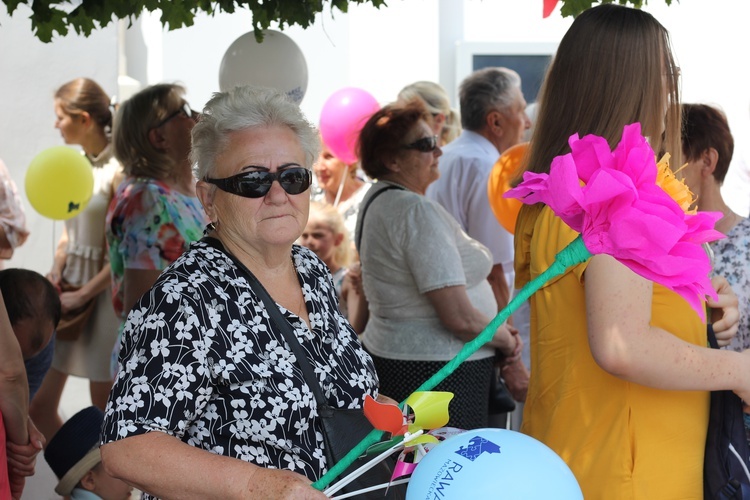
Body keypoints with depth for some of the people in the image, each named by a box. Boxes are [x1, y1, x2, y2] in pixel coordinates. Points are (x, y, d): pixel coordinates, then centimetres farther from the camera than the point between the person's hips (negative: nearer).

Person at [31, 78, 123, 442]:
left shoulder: (118, 171, -15)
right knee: (39, 405, 6)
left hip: (101, 294, -8)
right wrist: (57, 267, 0)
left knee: (105, 409, 4)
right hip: (68, 290, 8)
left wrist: (83, 294, -14)